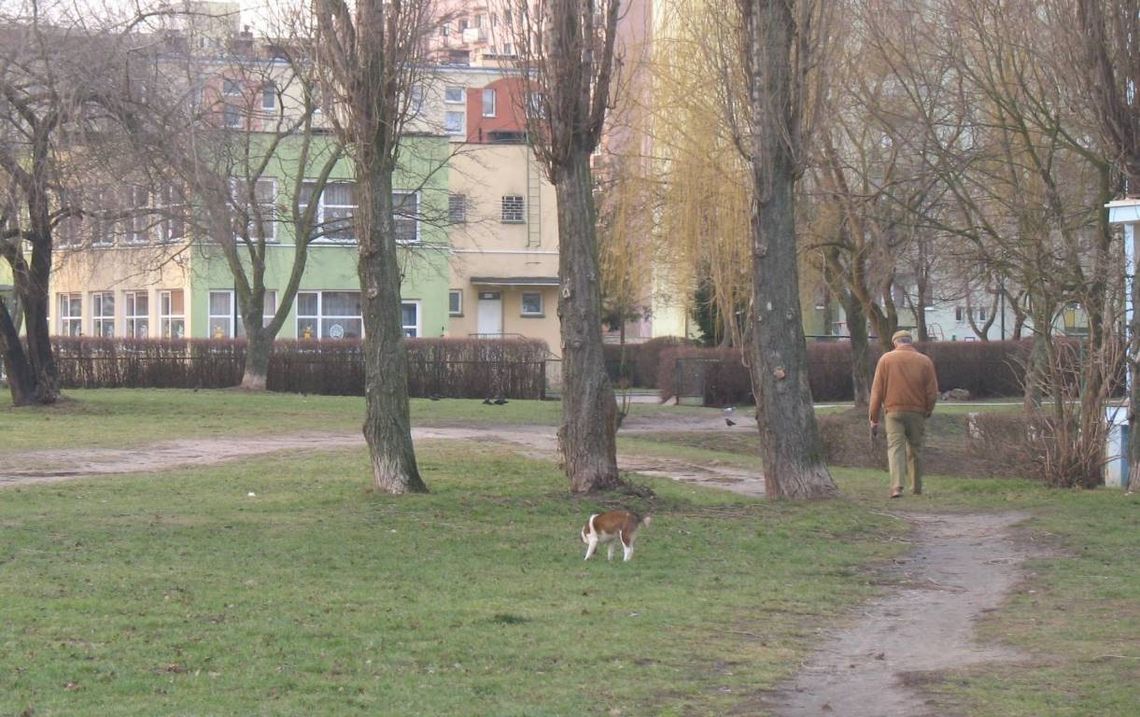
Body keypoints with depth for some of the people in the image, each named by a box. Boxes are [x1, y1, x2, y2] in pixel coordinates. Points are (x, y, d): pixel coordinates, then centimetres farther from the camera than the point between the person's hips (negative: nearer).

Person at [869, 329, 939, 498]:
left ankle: (896, 486, -23)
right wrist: (927, 412, 18)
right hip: (917, 413, 2)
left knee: (895, 448, -6)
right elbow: (932, 392, 3)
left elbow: (877, 391, 1)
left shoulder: (886, 359, 2)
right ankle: (916, 488, 20)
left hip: (894, 411, -1)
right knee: (915, 449, 13)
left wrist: (874, 418, 4)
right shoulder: (925, 361, 3)